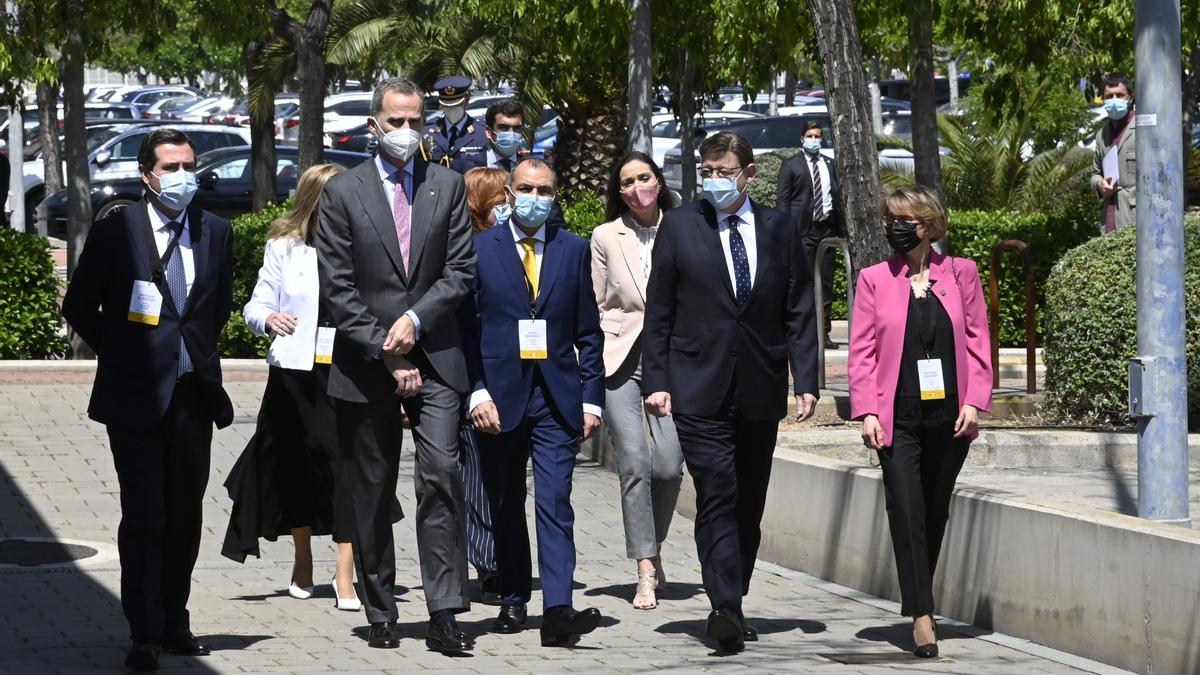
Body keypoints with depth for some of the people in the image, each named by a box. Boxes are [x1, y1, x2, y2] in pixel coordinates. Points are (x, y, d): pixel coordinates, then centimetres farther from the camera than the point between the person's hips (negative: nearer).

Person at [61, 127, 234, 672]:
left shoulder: (215, 232, 5)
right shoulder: (116, 231, -6)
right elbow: (79, 306, 4)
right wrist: (120, 356, 7)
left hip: (193, 394, 4)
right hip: (135, 397, -4)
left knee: (185, 515, 9)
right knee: (143, 516, -7)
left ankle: (174, 623, 19)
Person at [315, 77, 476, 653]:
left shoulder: (447, 186, 9)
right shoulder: (343, 193, 2)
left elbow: (460, 272, 5)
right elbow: (338, 290, -3)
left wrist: (415, 319, -11)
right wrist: (386, 353, -9)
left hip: (435, 359, 0)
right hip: (365, 364, 0)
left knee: (441, 475, -14)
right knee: (370, 494, 5)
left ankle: (444, 615, -16)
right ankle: (380, 616, 15)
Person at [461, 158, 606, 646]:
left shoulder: (574, 250, 8)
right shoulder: (480, 249, 4)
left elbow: (589, 332, 9)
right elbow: (467, 327, 1)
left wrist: (591, 398, 2)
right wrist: (477, 392, -9)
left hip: (557, 398, 0)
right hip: (500, 397, 0)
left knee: (555, 503, -11)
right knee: (505, 505, 10)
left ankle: (558, 610, -19)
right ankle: (513, 600, 22)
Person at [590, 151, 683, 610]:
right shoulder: (606, 237, 8)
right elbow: (596, 306, 10)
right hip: (620, 359, 0)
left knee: (669, 465, -8)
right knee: (634, 465, -10)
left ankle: (654, 550, 19)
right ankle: (646, 572, -6)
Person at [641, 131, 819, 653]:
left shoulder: (779, 229, 8)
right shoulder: (679, 227, 3)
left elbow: (800, 312, 7)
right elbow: (658, 312, 4)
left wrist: (806, 381, 0)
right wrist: (656, 380, -3)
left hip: (761, 389, 3)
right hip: (699, 389, -3)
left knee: (749, 504, 8)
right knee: (717, 496, -13)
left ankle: (731, 605, 18)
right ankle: (726, 608, -19)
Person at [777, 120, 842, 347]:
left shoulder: (830, 165, 14)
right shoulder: (791, 166, 2)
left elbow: (837, 197, 16)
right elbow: (783, 200, -1)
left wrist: (840, 230, 8)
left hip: (827, 228, 4)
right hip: (803, 231, -4)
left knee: (827, 283, 6)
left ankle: (824, 332, 11)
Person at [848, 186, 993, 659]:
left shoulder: (960, 273, 6)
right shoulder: (875, 279, 4)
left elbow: (978, 340, 6)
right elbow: (862, 350, 2)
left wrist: (974, 402, -4)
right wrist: (867, 412, -8)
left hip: (949, 416, 2)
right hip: (898, 418, -2)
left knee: (935, 513, 10)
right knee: (907, 512, -11)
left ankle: (919, 599, 25)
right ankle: (921, 617, -15)